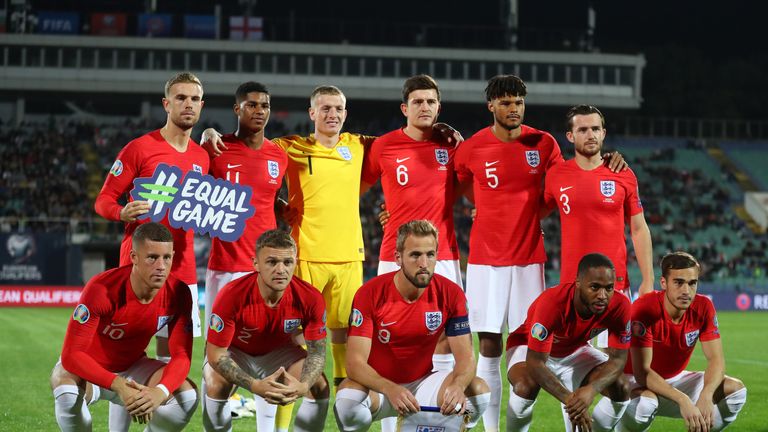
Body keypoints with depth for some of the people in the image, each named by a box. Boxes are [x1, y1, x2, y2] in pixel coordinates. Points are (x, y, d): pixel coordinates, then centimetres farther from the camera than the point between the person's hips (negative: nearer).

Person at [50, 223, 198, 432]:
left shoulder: (177, 294, -18)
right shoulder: (102, 289, -31)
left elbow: (181, 355, -18)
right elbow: (71, 354, -33)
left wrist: (161, 391, -41)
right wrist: (119, 386, -46)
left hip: (131, 367, 4)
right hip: (86, 367, -4)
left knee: (188, 396, -20)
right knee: (68, 394, -38)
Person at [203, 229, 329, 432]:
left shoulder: (310, 299, -26)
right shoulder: (232, 296, -34)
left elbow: (317, 352, -16)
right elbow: (216, 354, -29)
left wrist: (302, 386, -39)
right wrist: (256, 386, -43)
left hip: (279, 351, 2)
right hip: (234, 352, -2)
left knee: (320, 386, -20)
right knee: (216, 385, -32)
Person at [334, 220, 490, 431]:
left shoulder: (451, 294, -10)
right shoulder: (370, 294, -18)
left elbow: (465, 356, -11)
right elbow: (355, 362, -23)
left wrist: (457, 386, -36)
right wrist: (391, 390, -43)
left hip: (421, 383, 2)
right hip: (379, 386, -2)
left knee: (478, 391, -24)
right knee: (348, 400, -36)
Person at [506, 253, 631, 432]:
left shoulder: (619, 306, -27)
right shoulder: (552, 302, -40)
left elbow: (617, 359, -21)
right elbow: (535, 363, -38)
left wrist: (592, 389, -42)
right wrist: (569, 399, -49)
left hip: (574, 350, 4)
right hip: (529, 348, -4)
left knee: (620, 388, -17)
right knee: (526, 387, -35)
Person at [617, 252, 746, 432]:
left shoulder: (703, 307, -11)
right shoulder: (644, 309, -27)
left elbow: (716, 359, -13)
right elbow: (642, 372, -31)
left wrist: (706, 396, -35)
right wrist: (683, 400, -42)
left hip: (674, 380, 5)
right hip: (639, 383, -5)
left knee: (736, 388, -11)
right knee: (645, 401, -40)